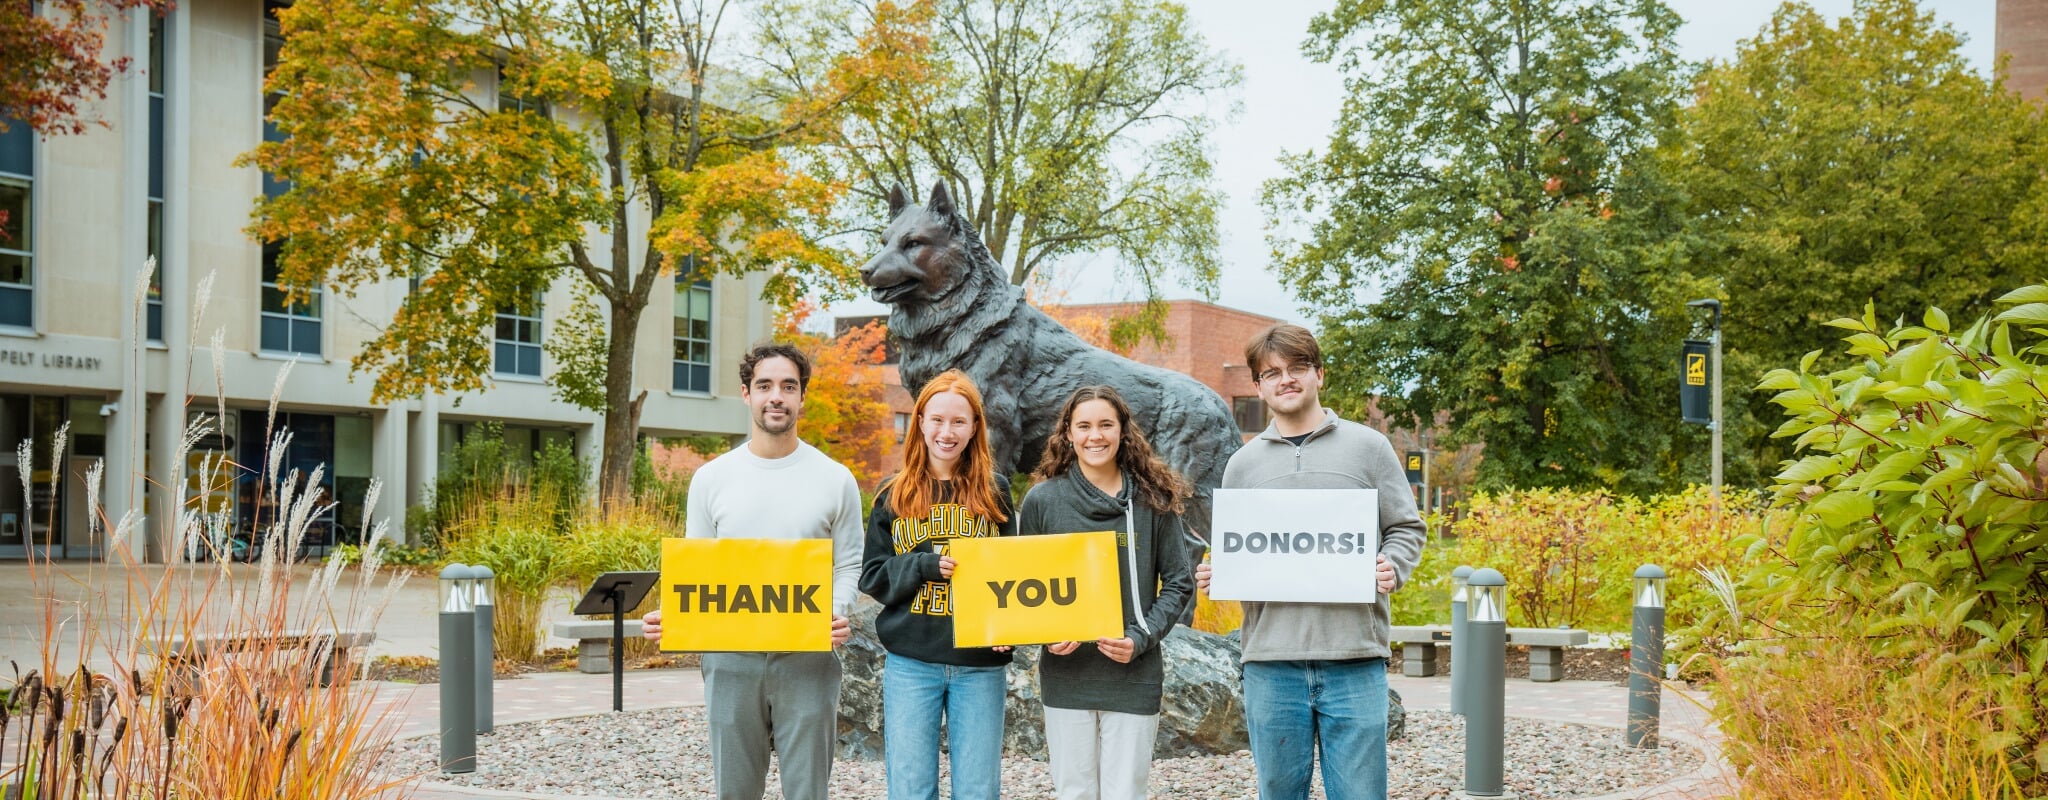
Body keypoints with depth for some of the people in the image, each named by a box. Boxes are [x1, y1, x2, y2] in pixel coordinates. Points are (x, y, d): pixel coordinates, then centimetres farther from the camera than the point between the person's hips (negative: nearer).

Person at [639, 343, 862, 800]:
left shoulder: (835, 479, 3)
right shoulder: (711, 478, 6)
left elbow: (848, 566, 4)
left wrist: (838, 616, -16)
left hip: (808, 659, -1)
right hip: (731, 657, 1)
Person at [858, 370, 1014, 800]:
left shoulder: (995, 492, 6)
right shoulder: (895, 495, 7)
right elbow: (872, 575, 5)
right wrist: (926, 565, -13)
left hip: (979, 666, 0)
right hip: (910, 663, 0)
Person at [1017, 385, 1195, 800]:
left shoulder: (1152, 500, 1)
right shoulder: (1042, 500, 1)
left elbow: (1179, 583, 4)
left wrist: (1141, 639, -10)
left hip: (1134, 677, 0)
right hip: (1065, 677, 0)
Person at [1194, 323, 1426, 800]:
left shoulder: (1368, 447, 8)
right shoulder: (1243, 464, 14)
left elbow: (1407, 528, 9)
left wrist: (1394, 568, -12)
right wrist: (1213, 577, -4)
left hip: (1355, 658, -2)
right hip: (1271, 662, 2)